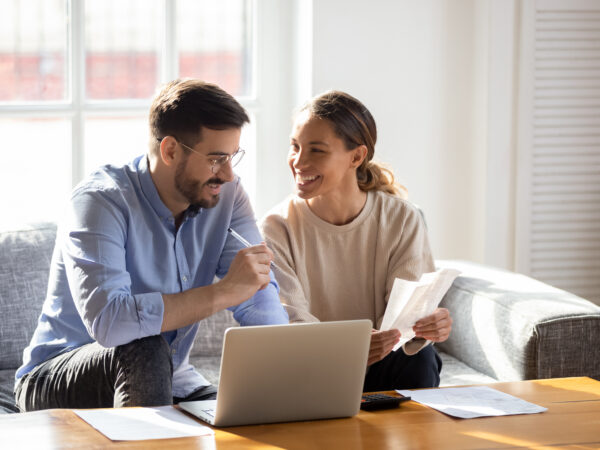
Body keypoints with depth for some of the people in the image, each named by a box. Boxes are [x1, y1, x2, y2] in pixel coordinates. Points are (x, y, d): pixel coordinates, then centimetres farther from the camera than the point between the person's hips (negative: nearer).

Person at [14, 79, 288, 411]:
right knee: (145, 351, -35)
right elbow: (107, 321, -37)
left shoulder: (226, 195, -3)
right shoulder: (100, 200, -22)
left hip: (165, 380, 5)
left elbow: (260, 301, -10)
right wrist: (224, 292, -35)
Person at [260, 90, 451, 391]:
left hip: (379, 374, 0)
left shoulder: (402, 220, -2)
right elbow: (290, 319, -18)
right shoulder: (278, 228, -7)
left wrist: (426, 327, -38)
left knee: (419, 359, -31)